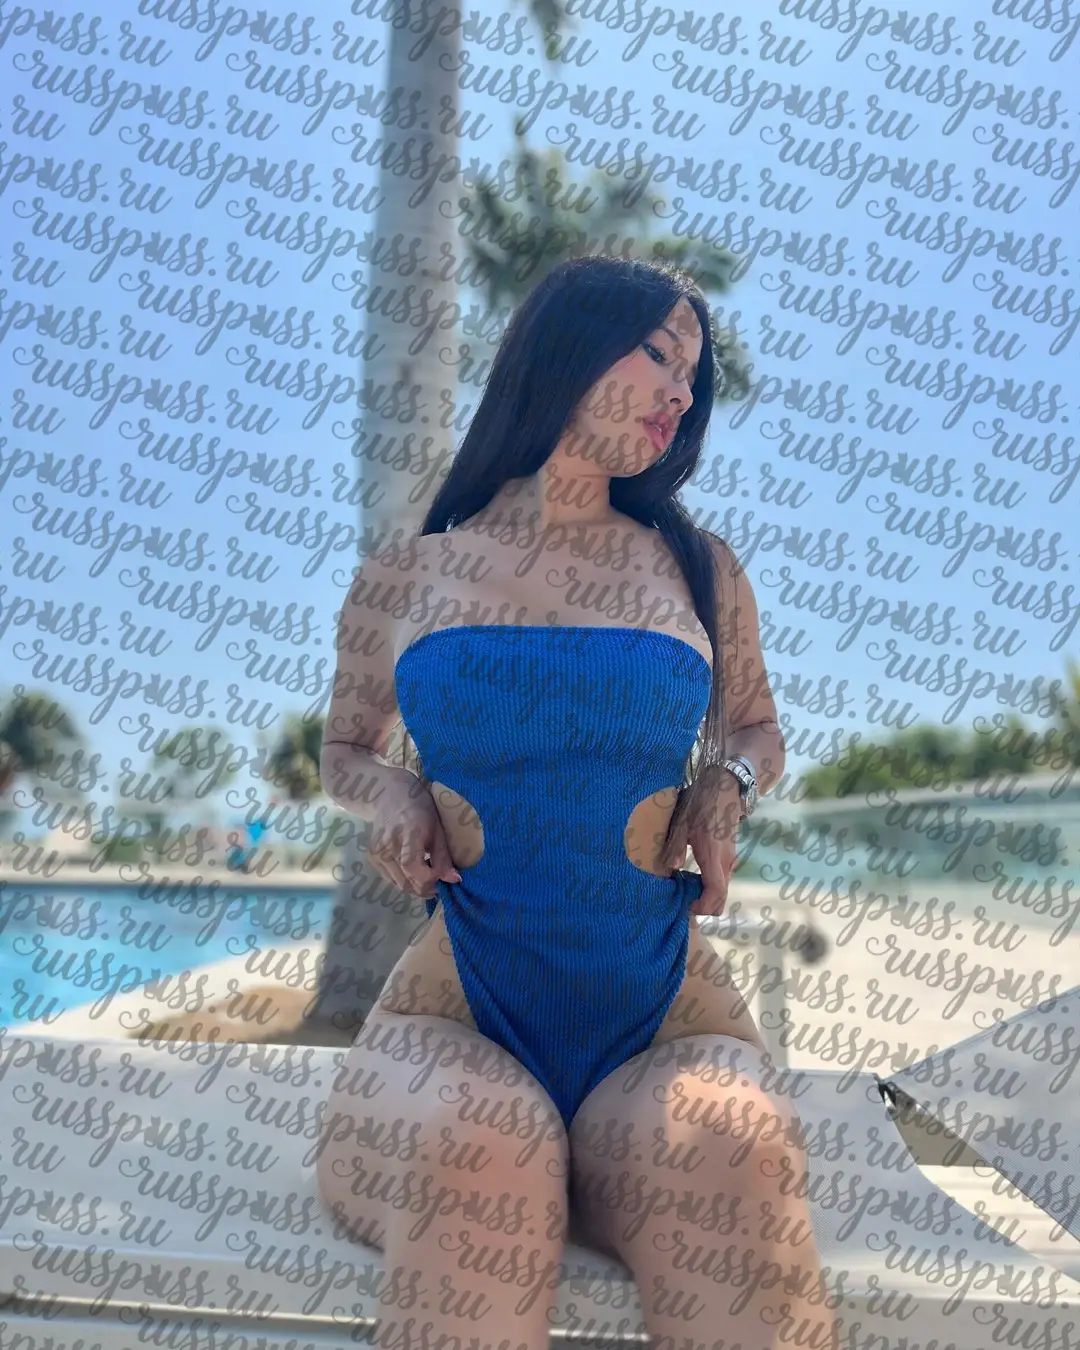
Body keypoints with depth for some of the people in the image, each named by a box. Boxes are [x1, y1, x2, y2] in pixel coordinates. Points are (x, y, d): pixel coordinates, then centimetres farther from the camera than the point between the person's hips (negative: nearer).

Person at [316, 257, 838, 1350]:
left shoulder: (698, 572, 10)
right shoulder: (404, 581, 8)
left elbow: (757, 730, 25)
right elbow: (344, 750, 23)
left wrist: (727, 784, 1)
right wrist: (391, 794, -1)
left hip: (662, 1004, 1)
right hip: (461, 1000, 0)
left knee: (730, 1149, -35)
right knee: (474, 1150, -36)